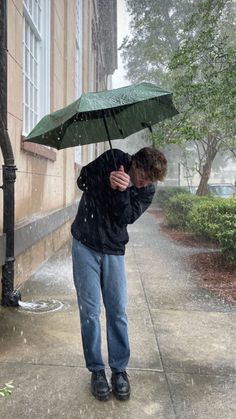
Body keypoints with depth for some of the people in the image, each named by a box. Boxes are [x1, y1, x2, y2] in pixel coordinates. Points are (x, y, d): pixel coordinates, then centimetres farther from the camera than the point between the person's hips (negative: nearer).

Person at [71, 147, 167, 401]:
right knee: (90, 311, 1)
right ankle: (96, 370, 17)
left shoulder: (147, 189, -4)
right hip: (85, 246, -1)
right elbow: (82, 180, -5)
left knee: (118, 311, 3)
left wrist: (122, 191, -30)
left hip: (113, 250, 2)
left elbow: (126, 216, -14)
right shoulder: (113, 159, -8)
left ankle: (119, 369, 20)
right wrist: (108, 180, -21)